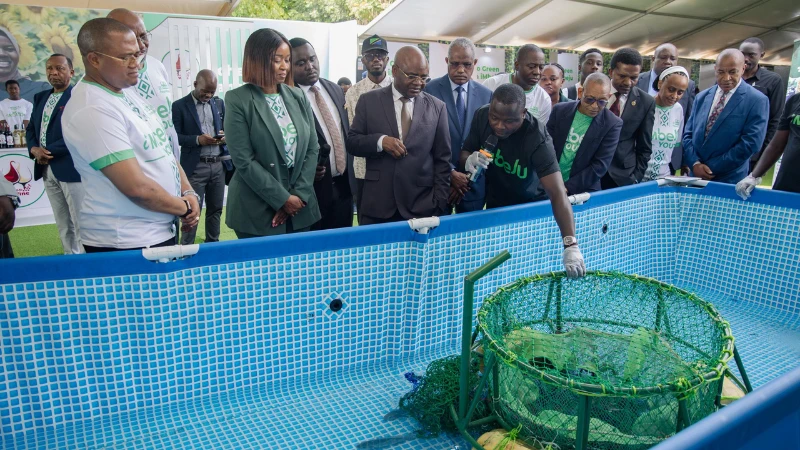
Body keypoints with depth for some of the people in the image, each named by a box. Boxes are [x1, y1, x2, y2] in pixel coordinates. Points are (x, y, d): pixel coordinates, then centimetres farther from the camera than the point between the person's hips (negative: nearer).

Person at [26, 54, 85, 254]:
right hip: (47, 170, 7)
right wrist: (34, 149, -5)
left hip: (71, 167, -7)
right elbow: (30, 129, 16)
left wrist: (49, 151, -15)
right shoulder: (40, 97, 17)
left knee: (81, 223, -3)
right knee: (63, 224, 14)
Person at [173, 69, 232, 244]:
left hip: (219, 164, 5)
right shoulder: (179, 105, -2)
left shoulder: (219, 103, 12)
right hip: (195, 167, -4)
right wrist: (197, 139, -20)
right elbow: (175, 136, -6)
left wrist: (225, 136, -6)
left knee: (215, 209, 12)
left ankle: (213, 244, 25)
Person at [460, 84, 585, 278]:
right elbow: (465, 152, -4)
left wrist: (571, 244, -50)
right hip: (492, 202, 4)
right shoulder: (482, 116, -19)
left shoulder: (538, 139, -33)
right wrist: (469, 160, -30)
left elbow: (558, 194, -40)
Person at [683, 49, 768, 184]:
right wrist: (695, 164, -8)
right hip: (695, 176, 4)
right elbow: (688, 134, 8)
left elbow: (750, 143, -12)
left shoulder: (757, 101, -6)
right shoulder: (702, 97, 8)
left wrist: (711, 168, -12)